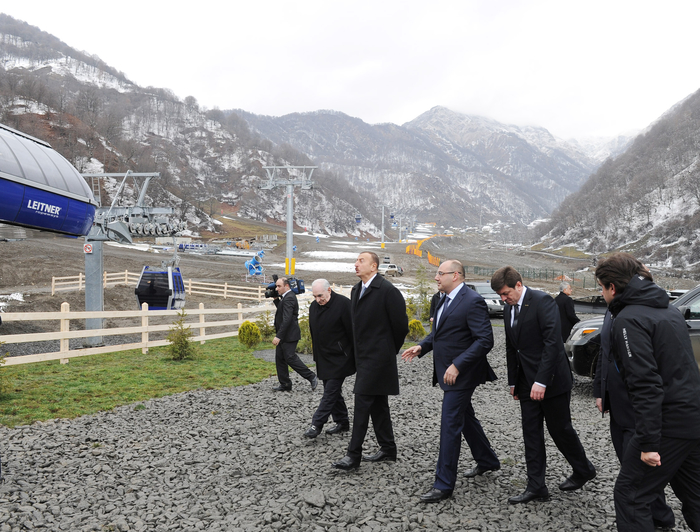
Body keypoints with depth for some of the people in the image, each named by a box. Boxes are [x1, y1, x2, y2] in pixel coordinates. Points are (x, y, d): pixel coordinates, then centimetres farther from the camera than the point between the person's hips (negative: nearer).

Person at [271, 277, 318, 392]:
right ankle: (285, 385, 16)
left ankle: (311, 377, 2)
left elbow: (287, 319, -26)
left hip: (289, 336, -11)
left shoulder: (289, 298, -19)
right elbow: (281, 310, 25)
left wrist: (278, 336, -27)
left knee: (290, 358, -8)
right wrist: (276, 299, 11)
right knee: (279, 359, 11)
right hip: (283, 336, 11)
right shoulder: (286, 297, 14)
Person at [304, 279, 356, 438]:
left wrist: (355, 357, -11)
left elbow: (352, 331, -13)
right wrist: (316, 356, 18)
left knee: (331, 391, -7)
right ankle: (342, 423, 23)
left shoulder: (343, 304, -15)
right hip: (324, 358, 7)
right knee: (333, 390, 12)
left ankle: (317, 424, -3)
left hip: (340, 358, -7)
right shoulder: (314, 306, 7)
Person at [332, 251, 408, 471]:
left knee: (362, 402, -9)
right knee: (378, 404, 15)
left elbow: (400, 324, -11)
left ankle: (353, 454, -3)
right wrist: (359, 350, 16)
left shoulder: (387, 290, -14)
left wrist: (390, 350, 0)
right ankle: (388, 449, 26)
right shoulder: (356, 290, 12)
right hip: (365, 357, 9)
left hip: (378, 357, -9)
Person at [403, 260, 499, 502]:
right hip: (447, 372, 10)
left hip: (460, 374, -10)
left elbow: (485, 340, -24)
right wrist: (422, 346, 3)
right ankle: (487, 460, 43)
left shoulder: (473, 302, -20)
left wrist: (457, 365, -27)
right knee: (465, 418, 23)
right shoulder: (446, 299, 9)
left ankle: (444, 485, 4)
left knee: (449, 425, -5)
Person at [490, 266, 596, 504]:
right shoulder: (509, 310, 10)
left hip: (551, 380, -7)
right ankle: (536, 487, 13)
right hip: (527, 382, 7)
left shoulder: (542, 301, -16)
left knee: (560, 429, 6)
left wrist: (542, 381, -25)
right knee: (531, 433, 7)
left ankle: (583, 470, 31)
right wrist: (513, 382, 16)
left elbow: (553, 342, -22)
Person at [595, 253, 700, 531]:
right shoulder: (669, 310, 14)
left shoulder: (629, 320, -15)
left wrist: (648, 442, -21)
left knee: (630, 495, 2)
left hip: (669, 423, -9)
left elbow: (645, 384, -23)